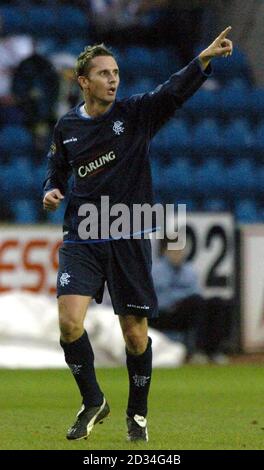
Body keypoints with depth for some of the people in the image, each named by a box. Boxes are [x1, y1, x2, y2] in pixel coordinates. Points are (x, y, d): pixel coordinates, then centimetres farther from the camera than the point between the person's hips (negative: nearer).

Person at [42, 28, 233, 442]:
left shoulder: (136, 114, -1)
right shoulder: (67, 127, 7)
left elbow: (175, 92, -18)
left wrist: (204, 59, -35)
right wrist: (52, 191, -1)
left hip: (130, 240, -1)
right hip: (81, 238, 1)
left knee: (135, 334, 1)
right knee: (69, 322, -15)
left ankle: (137, 415, 22)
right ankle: (93, 403, 6)